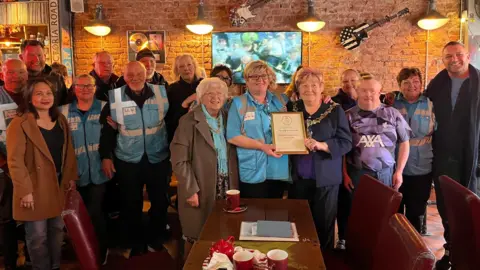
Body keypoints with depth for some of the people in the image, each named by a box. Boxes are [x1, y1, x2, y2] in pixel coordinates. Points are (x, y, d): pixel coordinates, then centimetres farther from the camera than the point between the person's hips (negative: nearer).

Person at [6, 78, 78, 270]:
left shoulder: (61, 120, 8)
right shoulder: (20, 124, -13)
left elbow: (68, 151, 13)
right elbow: (15, 160, -16)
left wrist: (71, 176, 6)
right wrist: (25, 190, -18)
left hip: (59, 185, 6)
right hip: (35, 188, -6)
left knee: (57, 229, 17)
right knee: (38, 236, 5)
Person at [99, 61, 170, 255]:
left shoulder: (162, 93, -4)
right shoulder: (115, 97, -6)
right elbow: (107, 129, -1)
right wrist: (105, 156, -4)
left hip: (158, 159, 1)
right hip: (127, 161, -1)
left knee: (160, 202, 12)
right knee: (131, 204, 12)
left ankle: (156, 241, 33)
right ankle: (136, 245, 31)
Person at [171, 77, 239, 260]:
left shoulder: (227, 119, 9)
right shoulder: (189, 121, -9)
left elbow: (232, 155, 12)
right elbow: (179, 160, -14)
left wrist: (233, 184, 6)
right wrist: (191, 190, -16)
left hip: (226, 186, 5)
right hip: (200, 190, -5)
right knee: (196, 238, 8)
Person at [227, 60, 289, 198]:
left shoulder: (281, 100, 9)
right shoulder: (238, 103, -3)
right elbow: (232, 136, -10)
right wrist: (262, 146, -18)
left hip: (279, 171, 4)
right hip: (253, 173, -4)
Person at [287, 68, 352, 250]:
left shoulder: (335, 110, -3)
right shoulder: (291, 108, 7)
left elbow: (346, 142, -8)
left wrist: (321, 145, -23)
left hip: (325, 178, -3)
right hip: (298, 178, 3)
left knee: (324, 224, 8)